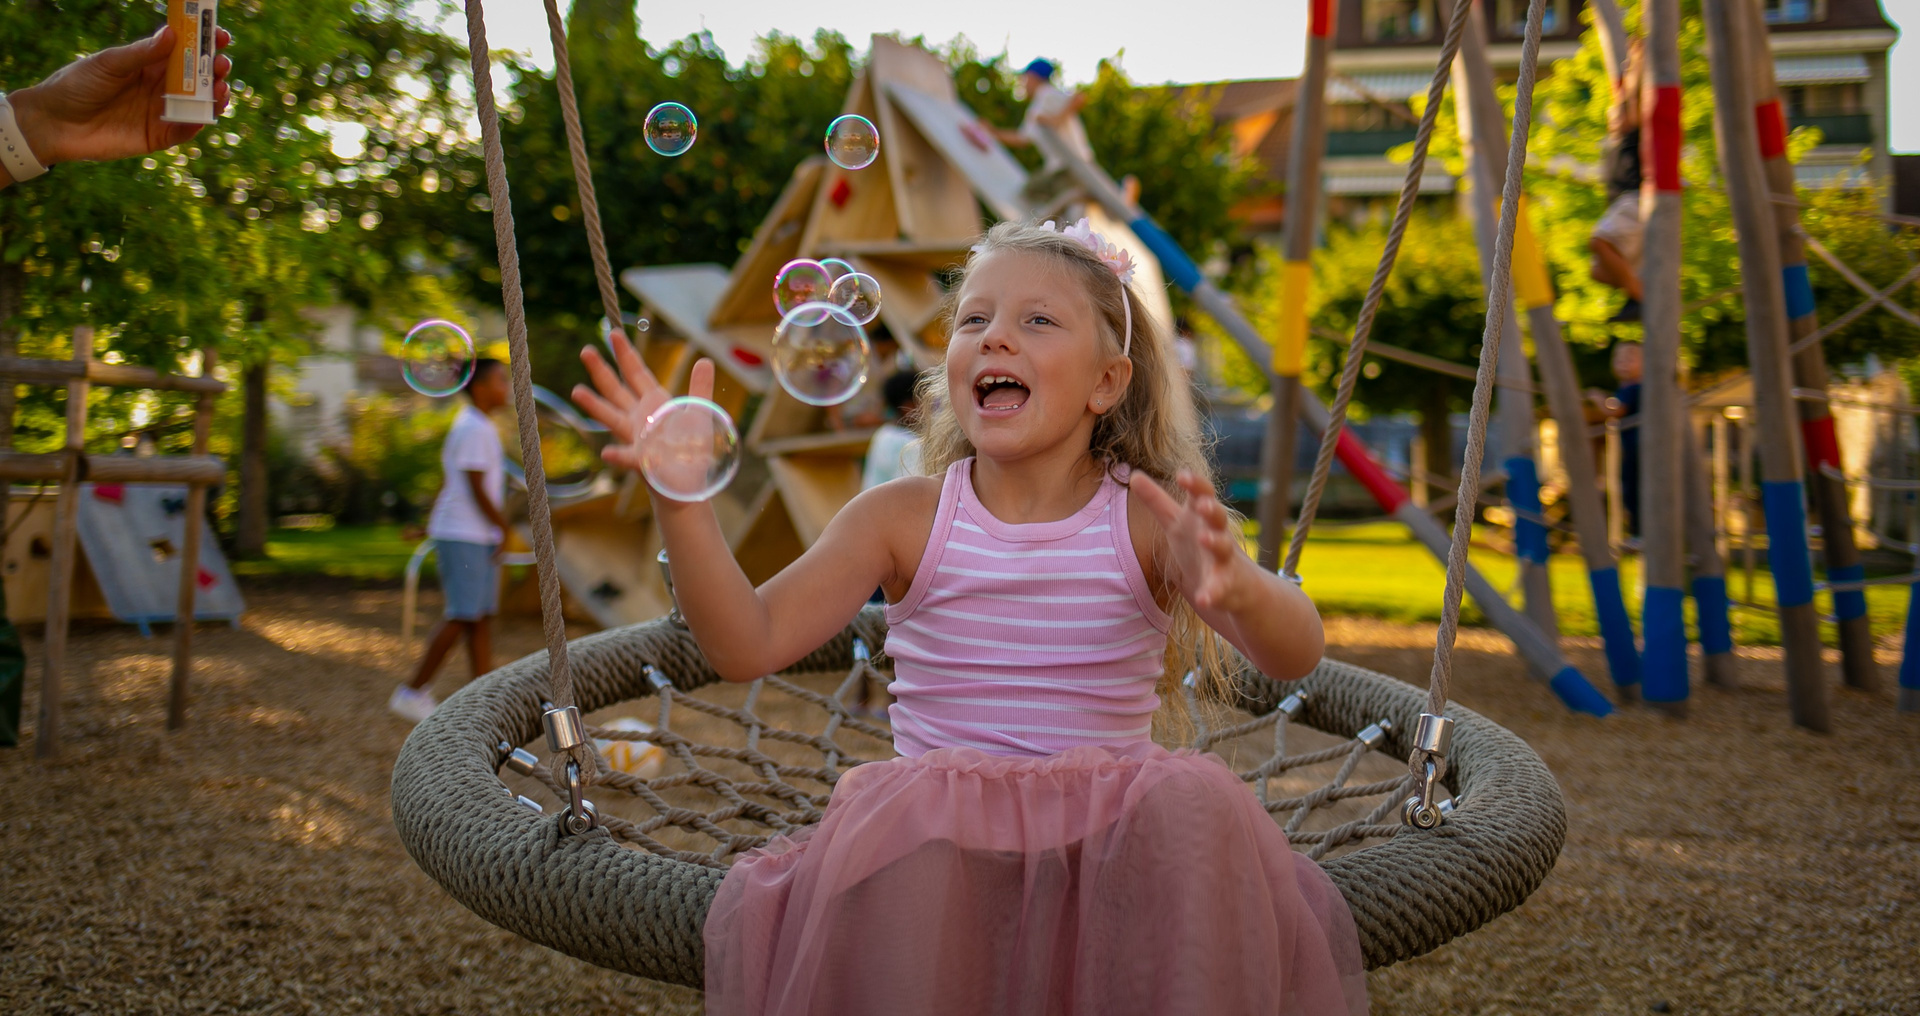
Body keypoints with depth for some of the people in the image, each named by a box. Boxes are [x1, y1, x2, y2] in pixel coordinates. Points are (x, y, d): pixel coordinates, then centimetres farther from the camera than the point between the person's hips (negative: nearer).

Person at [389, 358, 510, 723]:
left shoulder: (477, 427, 18)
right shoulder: (473, 429, -13)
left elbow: (447, 482, 21)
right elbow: (477, 490, -17)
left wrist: (431, 525, 23)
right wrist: (507, 530, -12)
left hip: (479, 538, 10)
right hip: (464, 537, -10)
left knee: (483, 618, 7)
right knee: (462, 617, -9)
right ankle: (413, 692, -3)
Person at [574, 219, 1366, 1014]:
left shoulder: (1151, 522, 0)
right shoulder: (904, 518, 3)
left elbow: (1296, 655, -13)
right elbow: (748, 645, -5)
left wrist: (1237, 587, -37)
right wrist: (682, 497, -19)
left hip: (1109, 829, 0)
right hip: (939, 828, 0)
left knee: (1199, 800, -30)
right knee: (916, 801, -33)